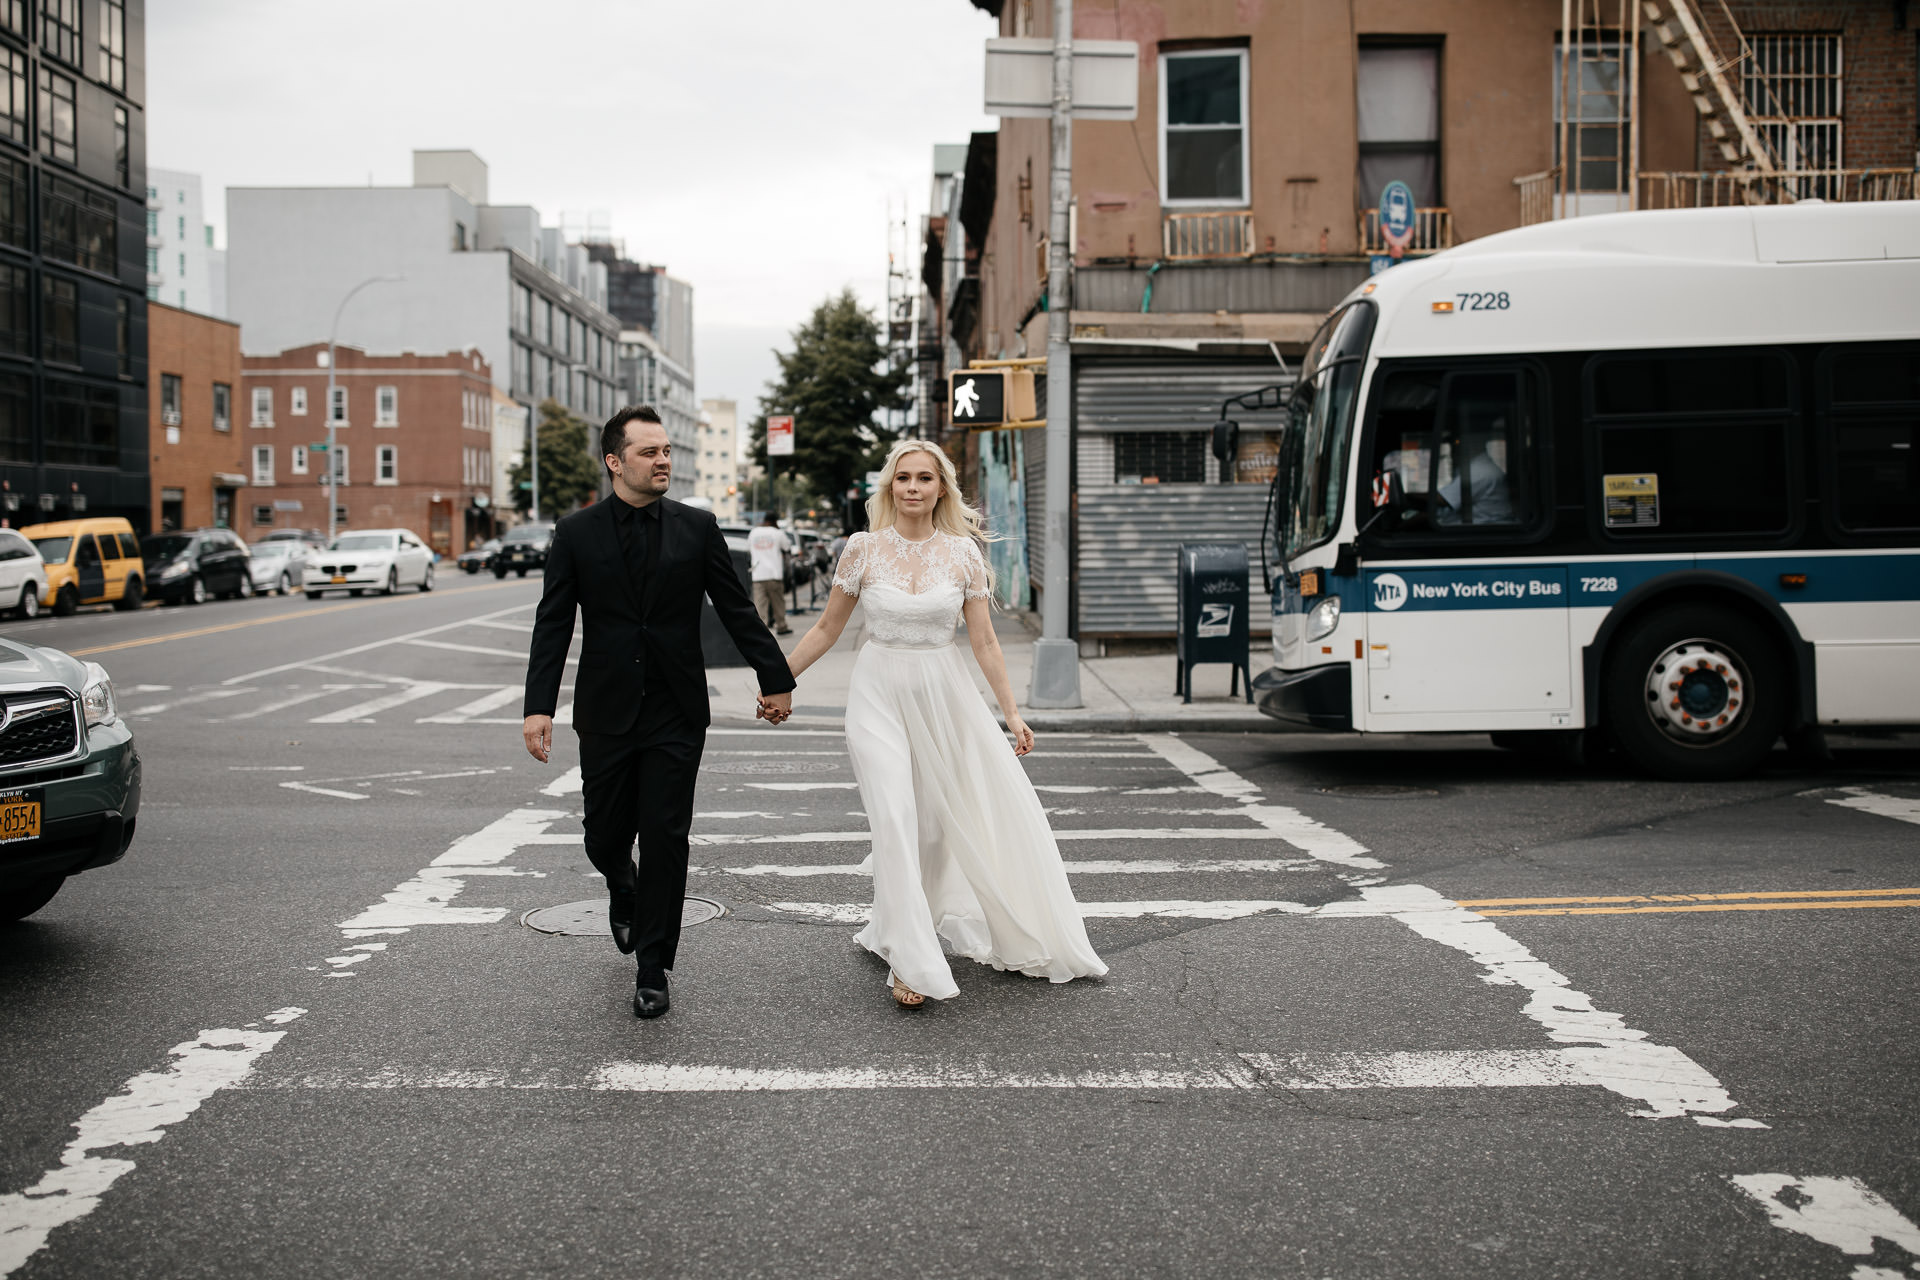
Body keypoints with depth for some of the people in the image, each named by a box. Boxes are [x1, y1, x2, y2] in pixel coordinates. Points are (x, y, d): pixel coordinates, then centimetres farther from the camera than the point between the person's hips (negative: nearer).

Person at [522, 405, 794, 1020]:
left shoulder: (697, 527, 1)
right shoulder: (576, 533, 0)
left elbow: (737, 610, 6)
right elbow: (552, 626, -3)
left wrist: (776, 679, 7)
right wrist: (539, 707, -12)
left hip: (677, 714, 0)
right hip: (606, 715, 1)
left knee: (666, 839, -1)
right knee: (604, 837, 9)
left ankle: (652, 968, 11)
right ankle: (624, 894, 45)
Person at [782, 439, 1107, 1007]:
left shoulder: (962, 552, -1)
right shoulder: (864, 548, -3)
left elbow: (984, 641, 3)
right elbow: (827, 628, 6)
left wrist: (1011, 712, 2)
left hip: (944, 693, 2)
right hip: (879, 693, -2)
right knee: (896, 820, -12)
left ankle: (893, 931, 29)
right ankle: (911, 961, -5)